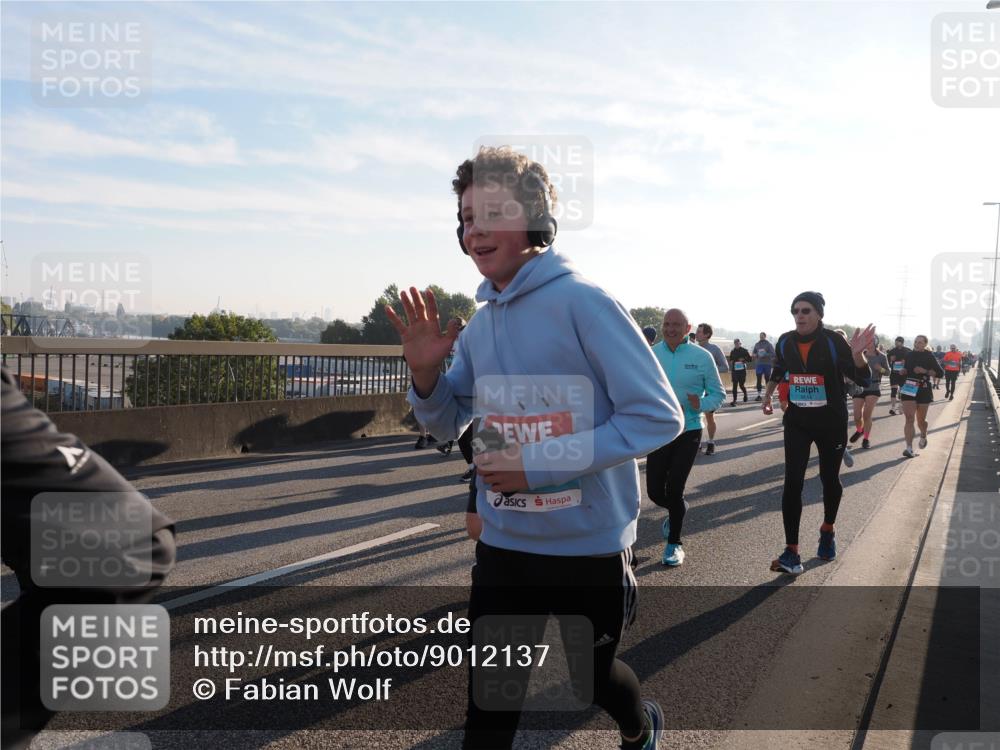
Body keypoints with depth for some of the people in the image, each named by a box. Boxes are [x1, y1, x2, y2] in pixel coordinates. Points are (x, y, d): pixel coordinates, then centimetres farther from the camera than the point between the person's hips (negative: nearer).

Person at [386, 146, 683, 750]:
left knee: (592, 672, 22)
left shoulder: (583, 303, -18)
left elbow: (658, 416, -21)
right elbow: (450, 422, 12)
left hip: (590, 546, -4)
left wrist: (540, 463, -26)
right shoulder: (481, 323, 2)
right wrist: (424, 371, -9)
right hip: (504, 545, 5)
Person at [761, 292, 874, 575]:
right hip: (797, 421, 2)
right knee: (793, 482, -9)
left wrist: (857, 354, -34)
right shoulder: (785, 342, -5)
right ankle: (791, 552, -7)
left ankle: (827, 531, 41)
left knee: (829, 479, 13)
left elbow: (863, 379, -17)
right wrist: (768, 394, 9)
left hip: (831, 422, -2)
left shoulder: (833, 342, -17)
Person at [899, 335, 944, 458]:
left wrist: (925, 371, -19)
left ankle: (923, 436, 43)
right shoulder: (909, 355, 8)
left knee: (921, 420, 10)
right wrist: (903, 371, 1)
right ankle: (909, 448, -17)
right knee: (909, 418, -11)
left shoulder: (929, 356, -2)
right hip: (908, 389, 2)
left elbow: (940, 373, -6)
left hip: (923, 390, -2)